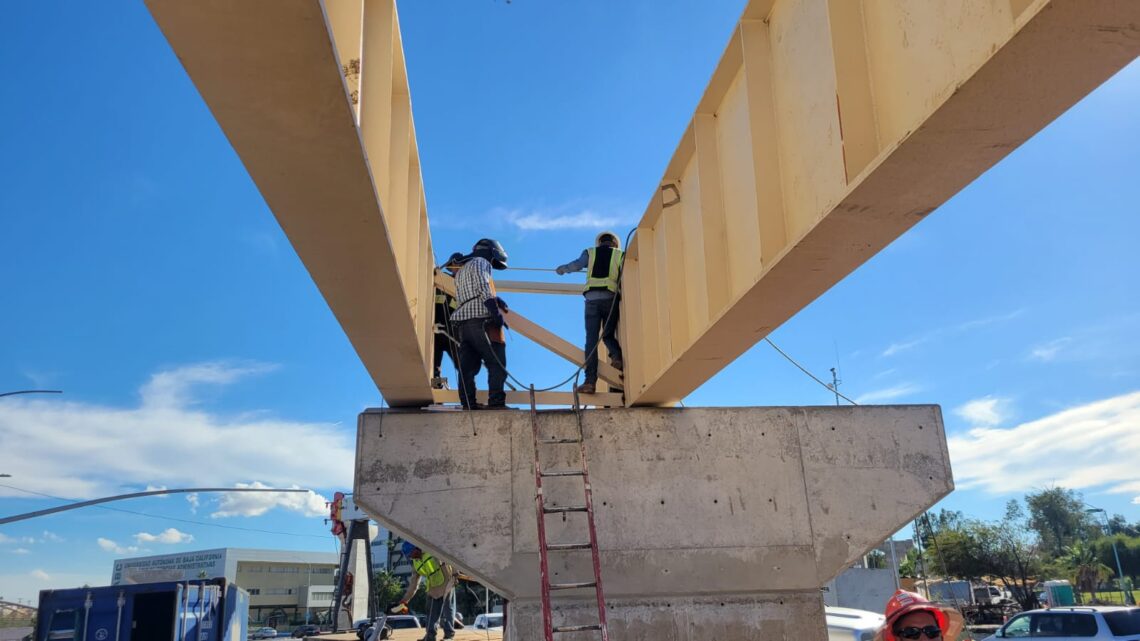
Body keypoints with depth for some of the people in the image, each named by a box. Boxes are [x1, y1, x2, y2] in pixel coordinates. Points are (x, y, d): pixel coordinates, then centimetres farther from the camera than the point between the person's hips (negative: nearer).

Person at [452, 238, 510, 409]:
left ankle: (468, 403, -3)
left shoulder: (461, 271, 31)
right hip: (481, 320, -8)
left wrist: (494, 299, 16)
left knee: (467, 366, 1)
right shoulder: (481, 262, 4)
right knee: (497, 364, -7)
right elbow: (483, 288, -12)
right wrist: (496, 312, -19)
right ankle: (496, 402, -15)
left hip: (462, 323, 8)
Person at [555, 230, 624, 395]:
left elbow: (577, 264, 1)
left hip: (592, 299, 0)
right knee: (608, 335, 12)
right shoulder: (619, 255, 17)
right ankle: (617, 355, -22)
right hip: (610, 298, 0)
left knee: (591, 339, -3)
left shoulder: (590, 252, 19)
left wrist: (562, 269, 18)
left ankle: (590, 381, -13)